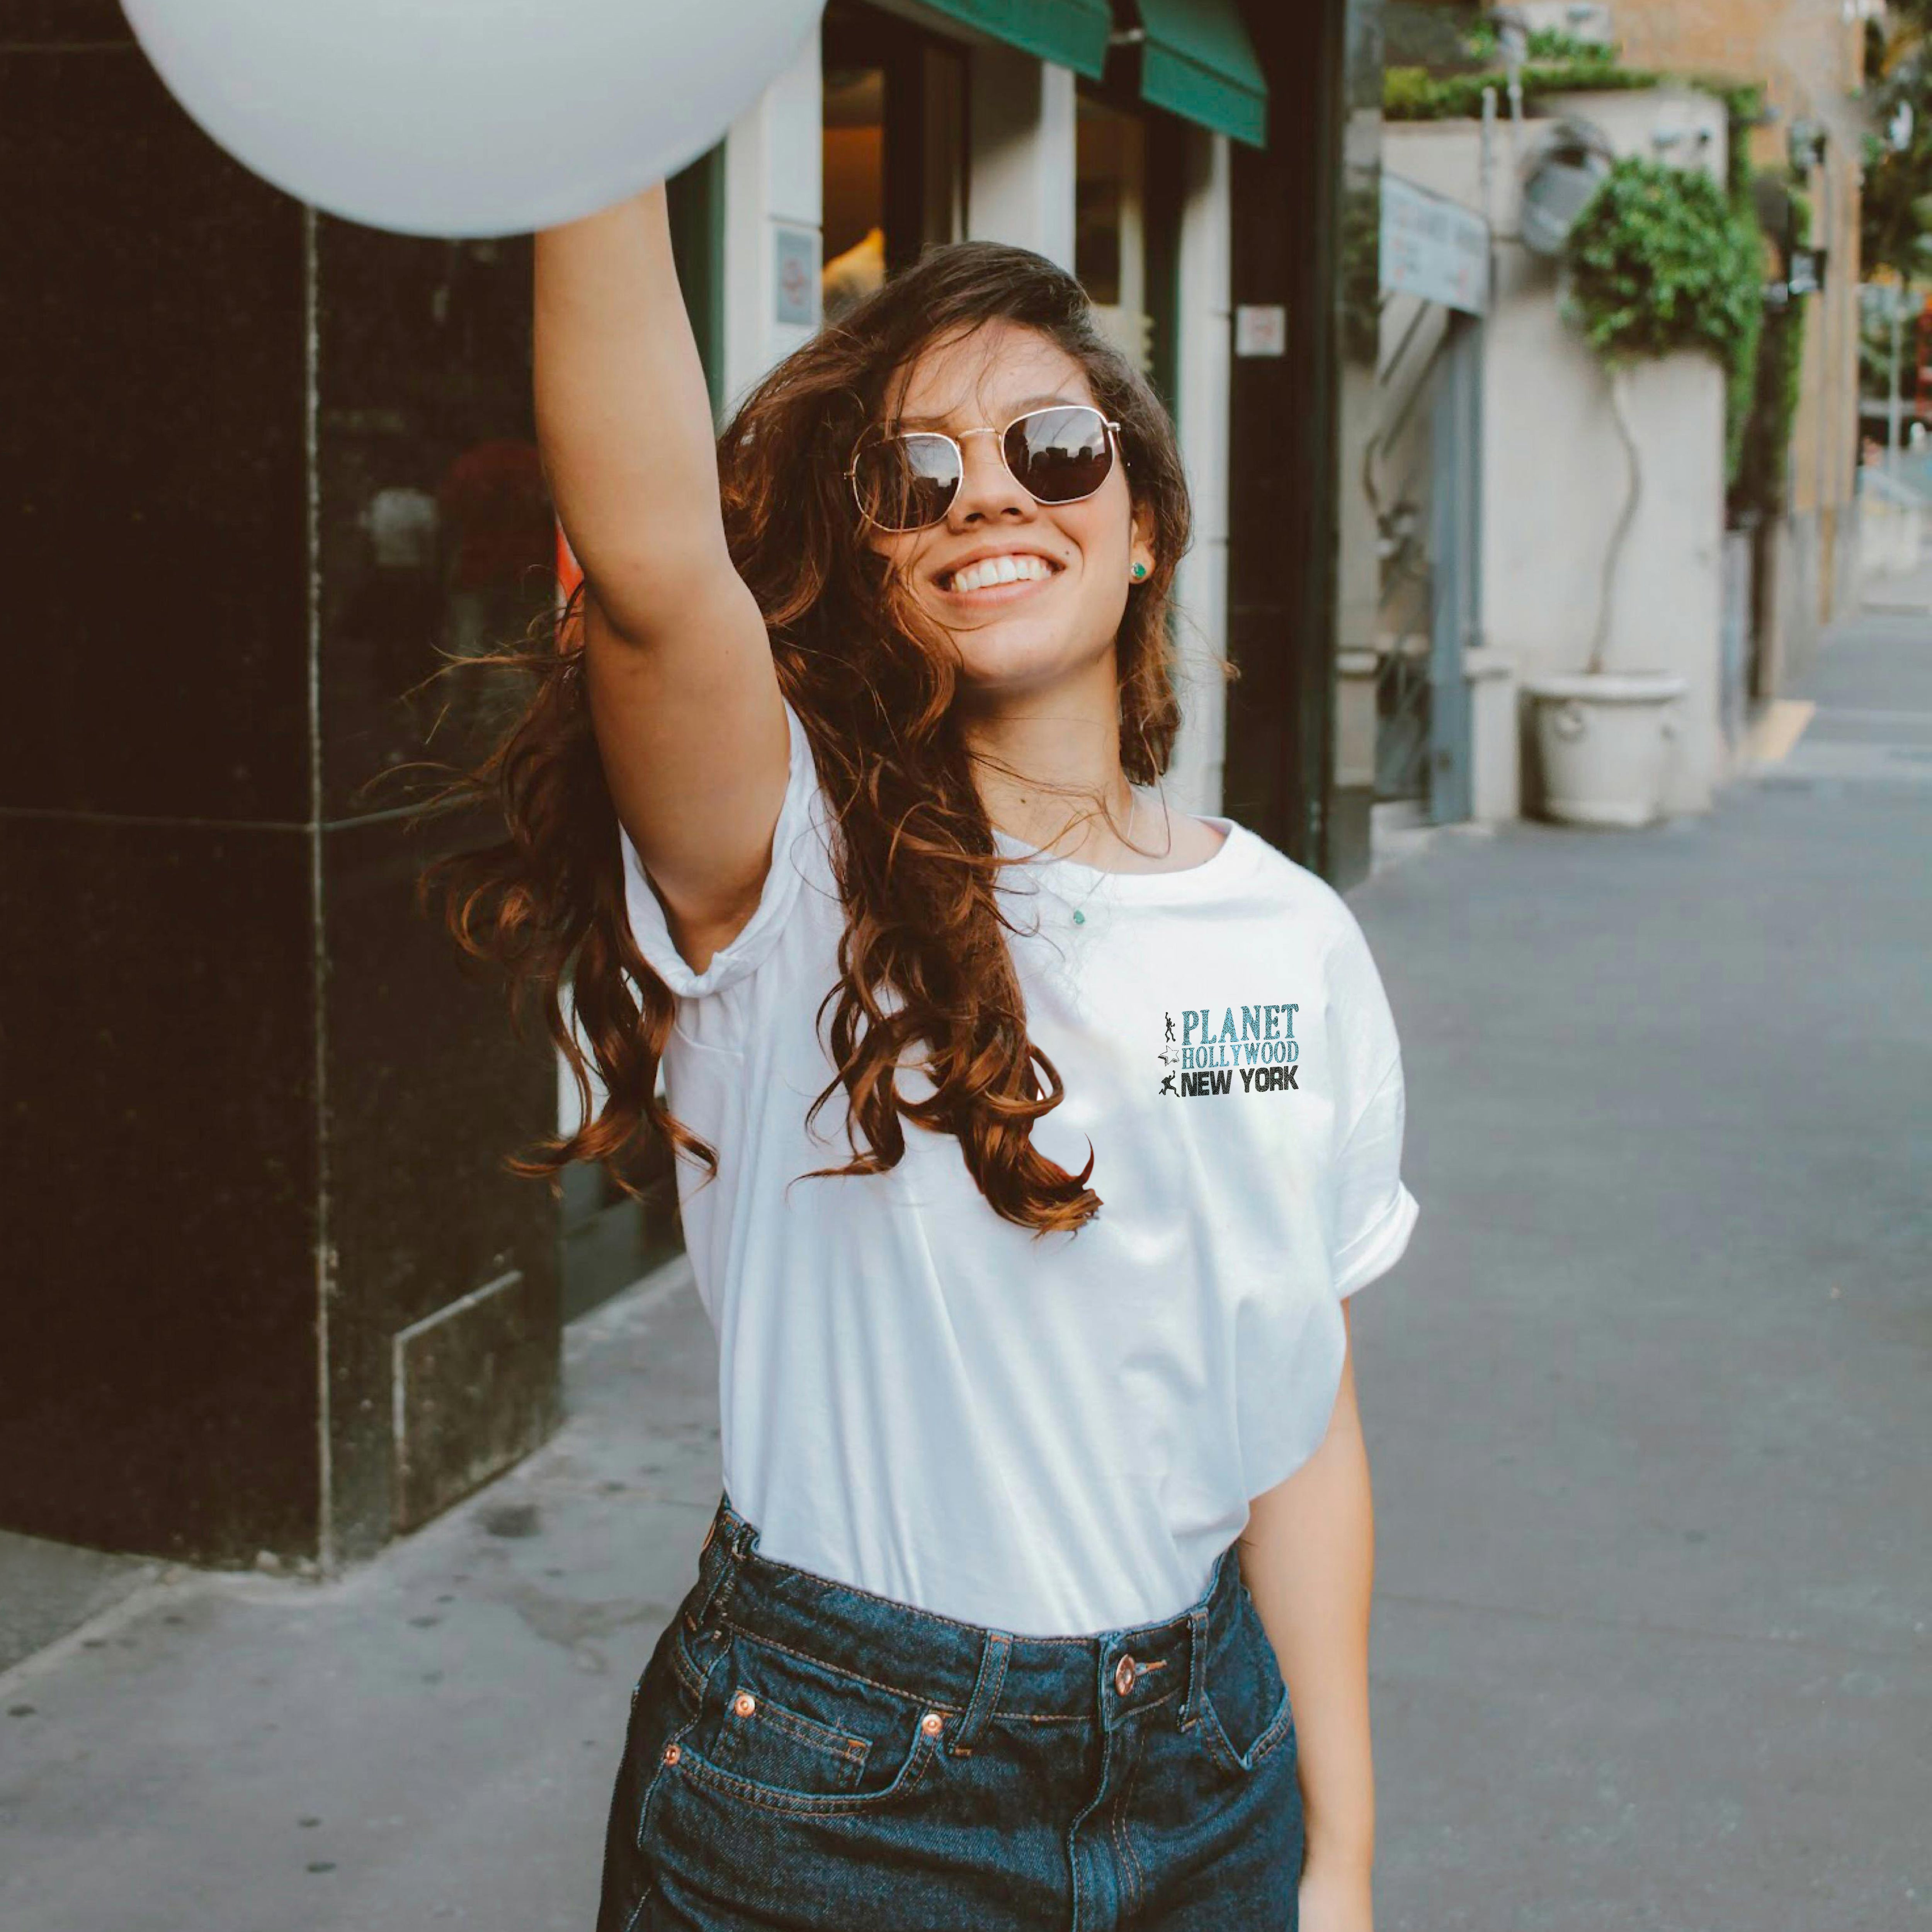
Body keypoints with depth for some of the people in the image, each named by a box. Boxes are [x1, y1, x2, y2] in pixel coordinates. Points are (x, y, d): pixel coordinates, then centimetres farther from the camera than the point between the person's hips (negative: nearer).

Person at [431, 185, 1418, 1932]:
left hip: (1202, 1778, 4)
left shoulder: (1295, 940, 1)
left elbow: (1306, 1416, 5)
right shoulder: (792, 877, -12)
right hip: (826, 1791, -3)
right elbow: (652, 563, -34)